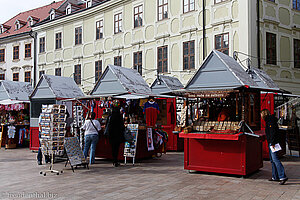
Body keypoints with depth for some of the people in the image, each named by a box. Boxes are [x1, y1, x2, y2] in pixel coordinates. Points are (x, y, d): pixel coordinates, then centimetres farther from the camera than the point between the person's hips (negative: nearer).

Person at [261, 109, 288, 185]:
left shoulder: (270, 120, -11)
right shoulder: (269, 120, 19)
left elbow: (273, 132, -20)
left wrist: (272, 143, -22)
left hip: (272, 142, -11)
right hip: (271, 143, 11)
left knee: (275, 159, -15)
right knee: (272, 160, 12)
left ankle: (283, 176, -17)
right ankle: (275, 177, 17)